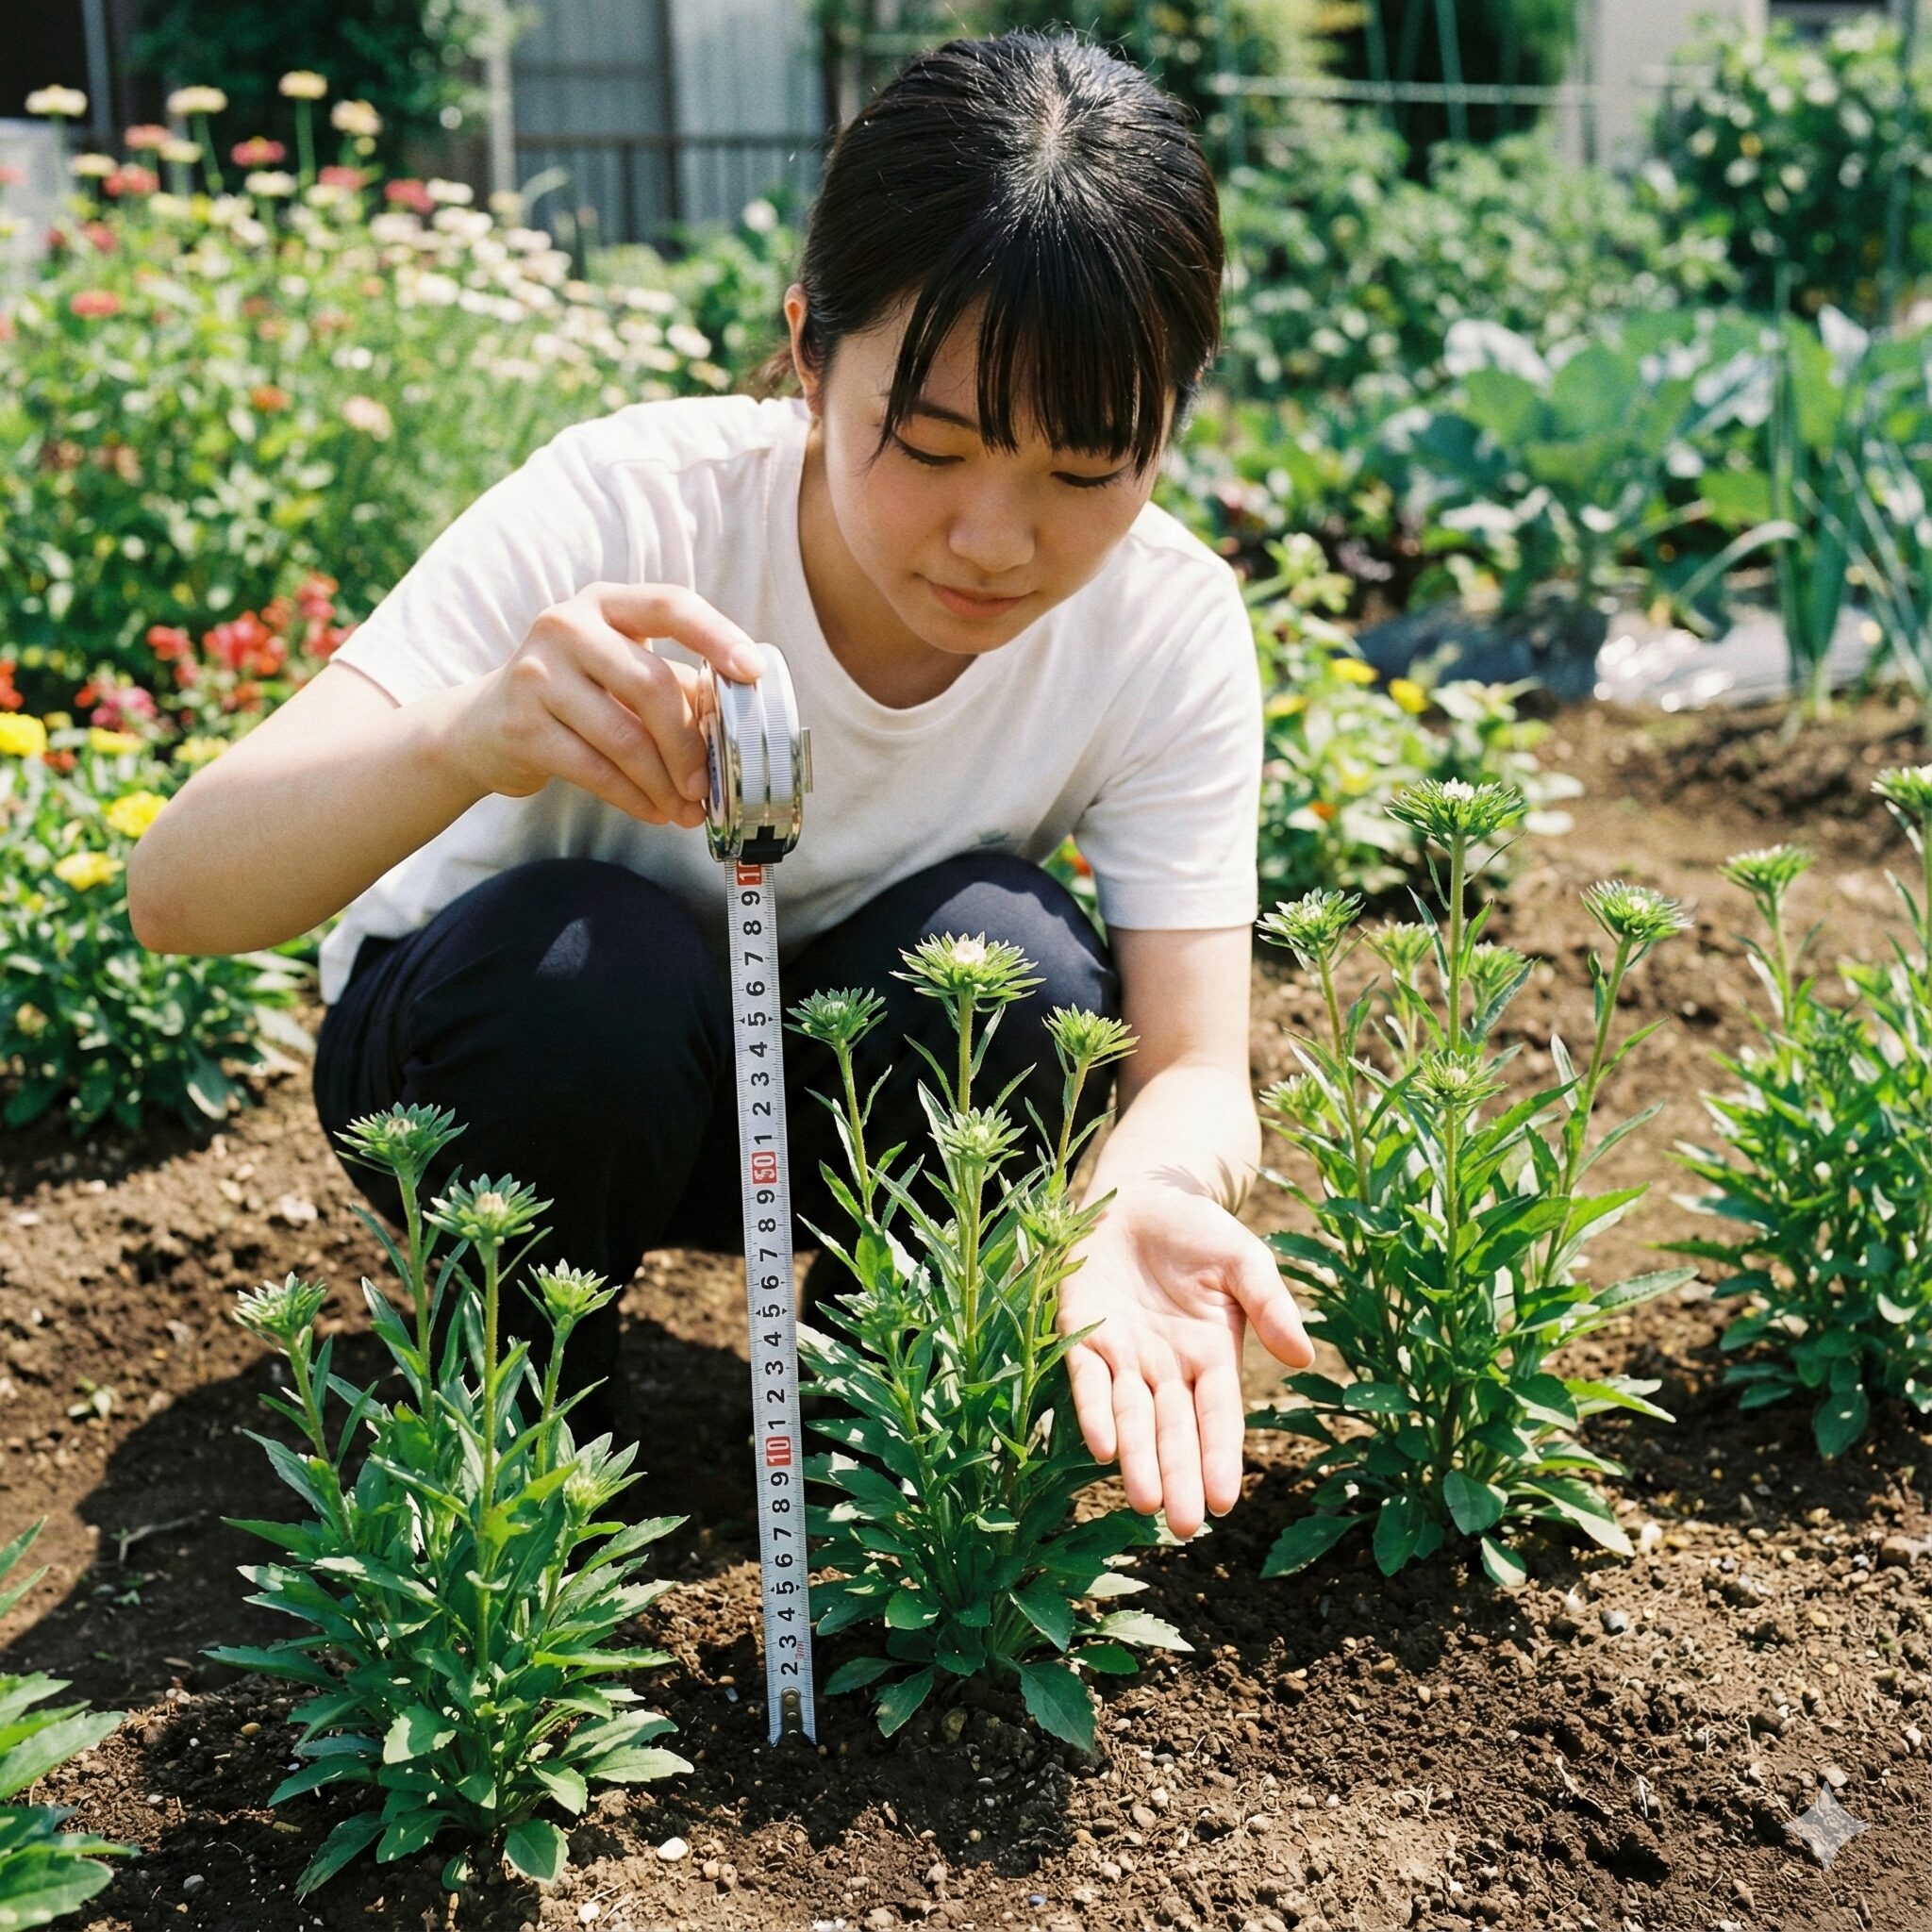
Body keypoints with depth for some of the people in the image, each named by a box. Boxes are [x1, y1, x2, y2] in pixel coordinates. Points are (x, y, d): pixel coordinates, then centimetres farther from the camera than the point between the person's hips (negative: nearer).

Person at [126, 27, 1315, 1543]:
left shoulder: (1168, 624, -21)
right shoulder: (628, 513, -30)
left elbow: (1196, 1060, -22)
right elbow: (179, 893, -36)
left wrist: (1146, 1194, -47)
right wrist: (471, 742, -58)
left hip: (832, 1100, 2)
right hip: (500, 1046, -2)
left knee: (1009, 957, -29)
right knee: (583, 960, -36)